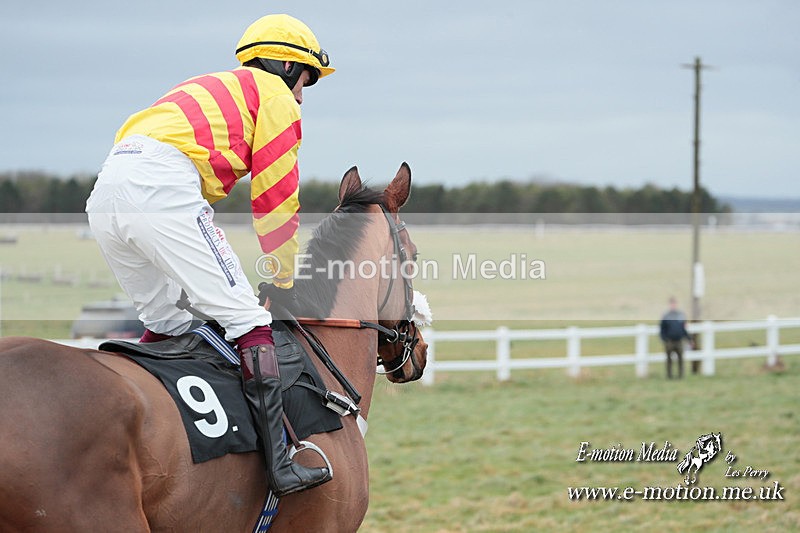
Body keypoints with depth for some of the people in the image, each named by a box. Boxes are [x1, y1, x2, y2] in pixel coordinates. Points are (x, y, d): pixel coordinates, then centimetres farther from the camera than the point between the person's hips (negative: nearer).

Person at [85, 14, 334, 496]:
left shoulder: (209, 92, 39)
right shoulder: (275, 96, 15)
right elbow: (276, 199, 10)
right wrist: (285, 282, 18)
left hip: (104, 196, 9)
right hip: (162, 188, -8)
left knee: (166, 325, 22)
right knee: (247, 319, -9)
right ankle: (280, 463, -17)